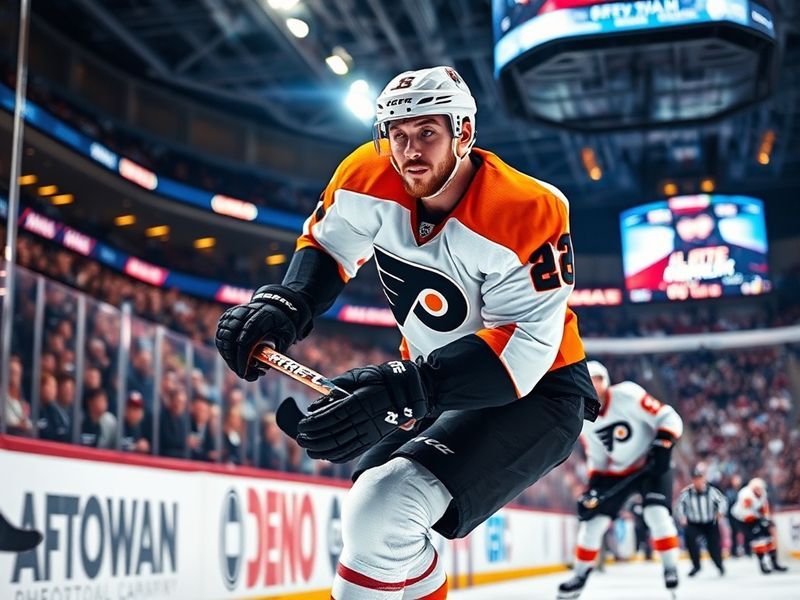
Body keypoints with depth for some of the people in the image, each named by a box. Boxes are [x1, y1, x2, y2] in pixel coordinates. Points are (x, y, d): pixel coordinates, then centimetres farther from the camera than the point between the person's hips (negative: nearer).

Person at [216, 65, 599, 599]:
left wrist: (408, 391, -44)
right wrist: (286, 305, -16)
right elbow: (328, 244, 5)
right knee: (372, 512, 17)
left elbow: (525, 344, -33)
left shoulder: (526, 213, -29)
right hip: (439, 381, 7)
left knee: (385, 512, -24)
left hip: (535, 394, -7)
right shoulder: (370, 177, -12)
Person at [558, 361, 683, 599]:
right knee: (593, 520, 0)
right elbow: (596, 458, 6)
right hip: (614, 473, 5)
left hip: (651, 465, -5)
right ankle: (580, 576, 13)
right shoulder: (582, 420, -4)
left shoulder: (627, 395, -22)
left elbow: (669, 418, -21)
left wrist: (662, 446, -33)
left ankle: (671, 568, -9)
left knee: (656, 513, -24)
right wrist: (593, 486, -6)